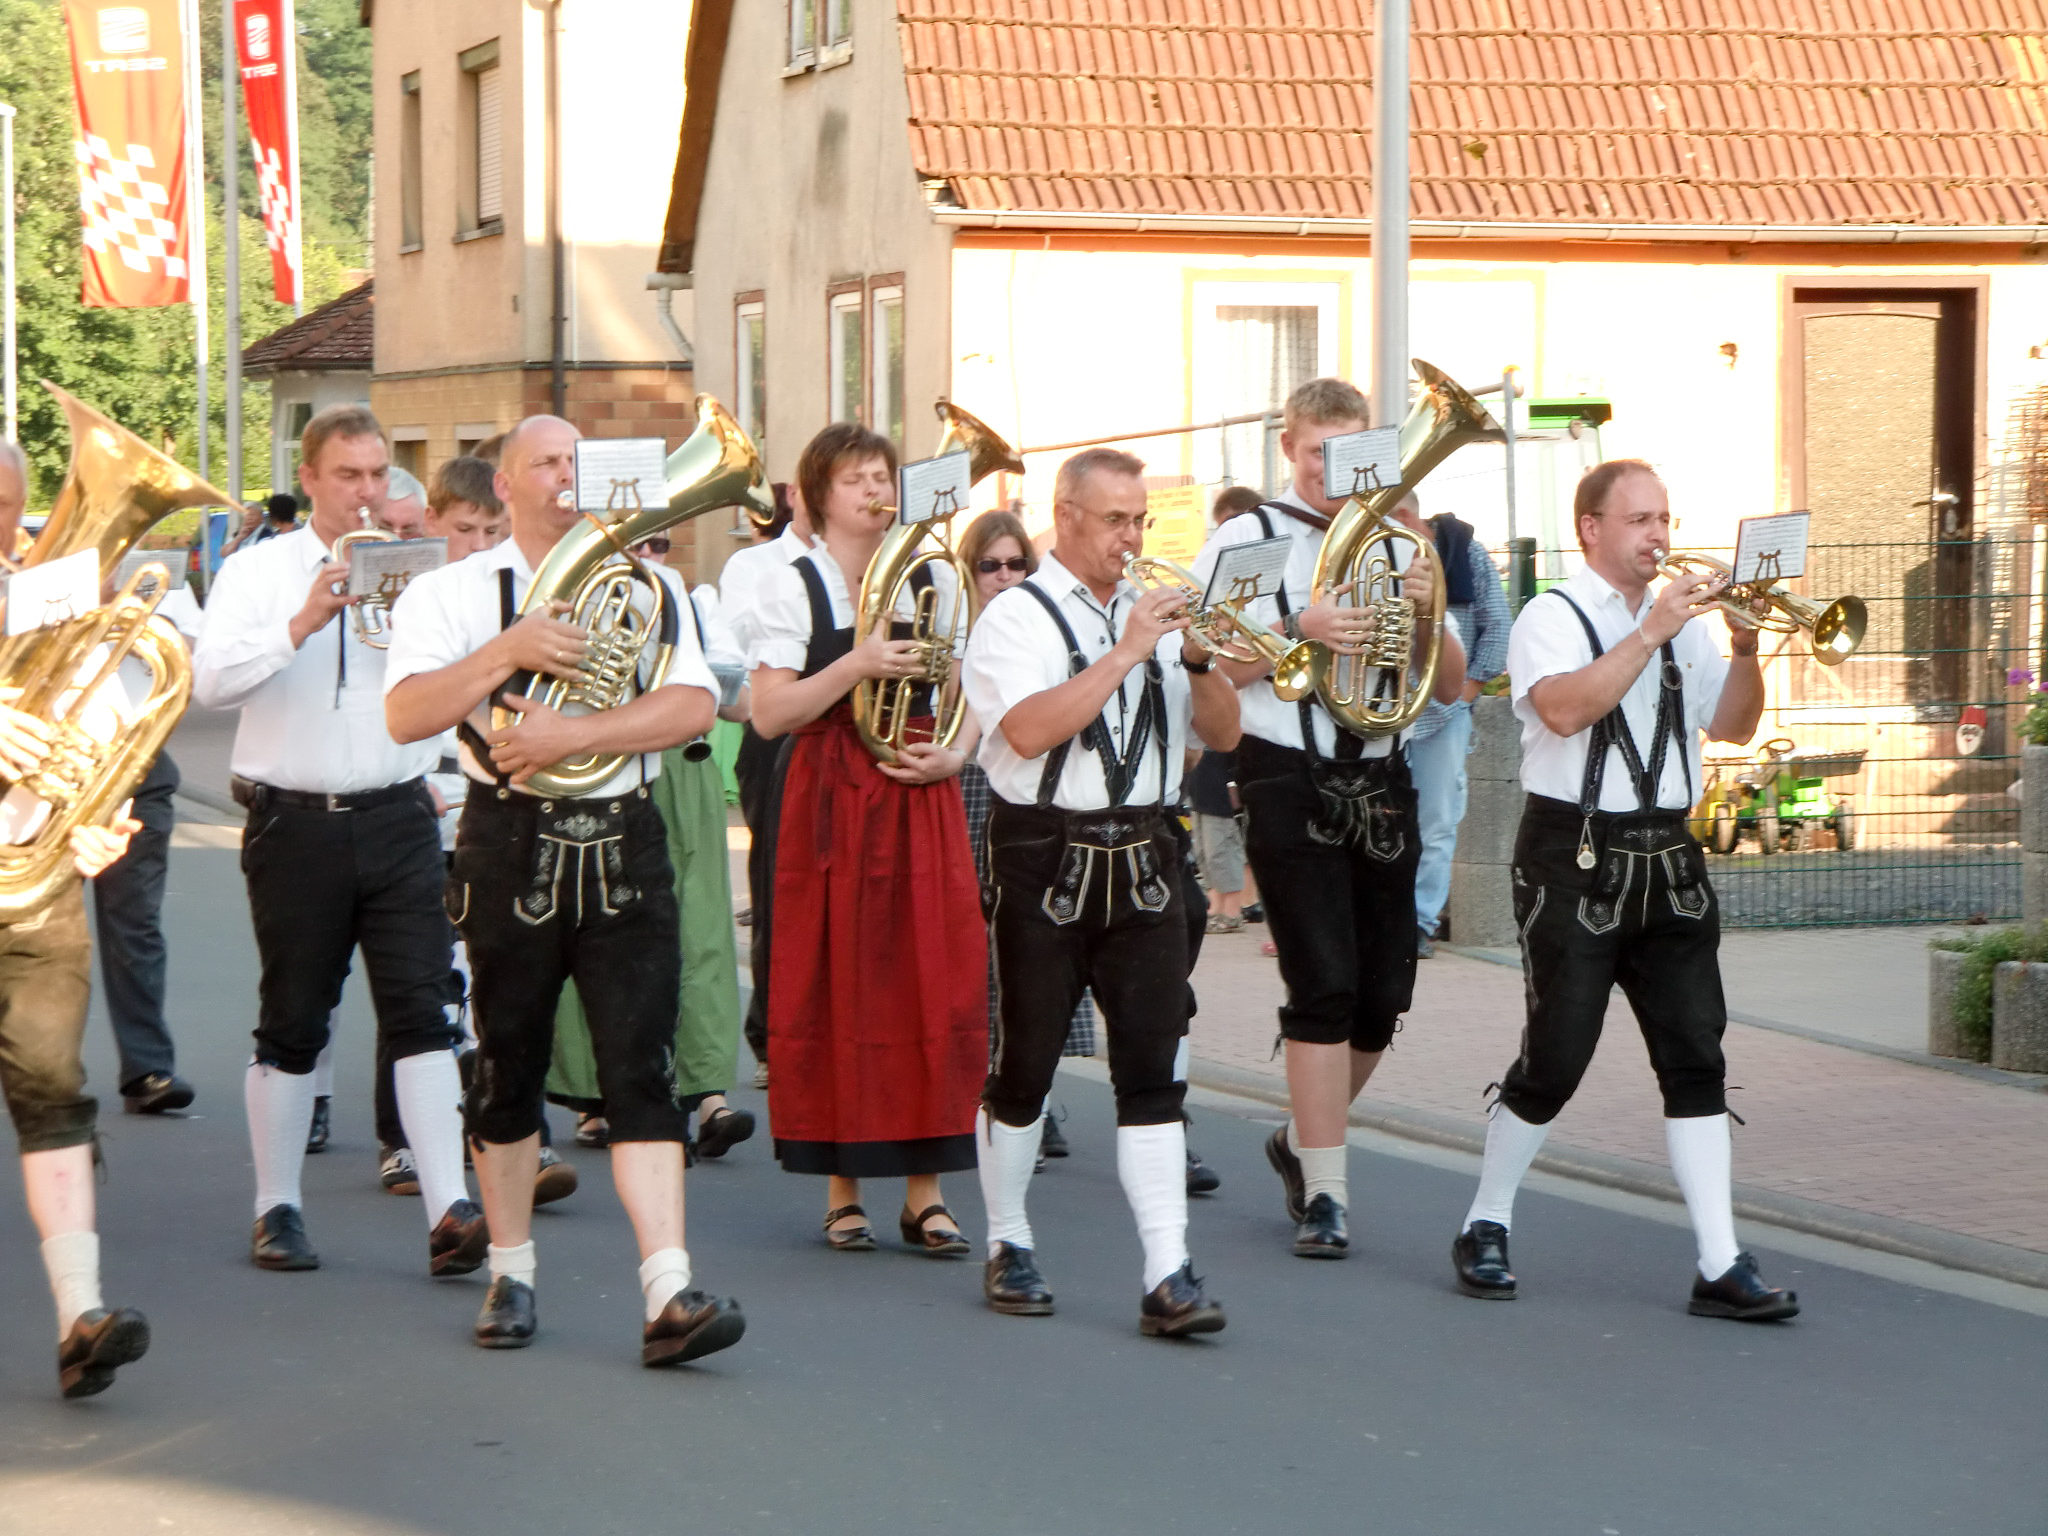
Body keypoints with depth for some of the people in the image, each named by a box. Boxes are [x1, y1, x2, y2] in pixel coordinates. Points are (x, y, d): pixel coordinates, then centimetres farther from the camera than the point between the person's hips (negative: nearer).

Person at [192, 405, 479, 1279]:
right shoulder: (259, 571, 5)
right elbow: (209, 680, -10)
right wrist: (302, 624, -19)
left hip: (397, 820, 1)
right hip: (296, 823, -1)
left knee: (420, 1010, -8)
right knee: (292, 1023, 7)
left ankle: (449, 1213, -14)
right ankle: (277, 1211, 19)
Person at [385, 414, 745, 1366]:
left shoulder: (641, 587, 10)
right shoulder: (452, 593, 5)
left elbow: (693, 707, -5)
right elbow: (407, 715, -11)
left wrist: (574, 736, -16)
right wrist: (510, 651, -21)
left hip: (624, 847, 1)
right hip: (511, 848, -1)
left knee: (641, 1068, -7)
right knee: (509, 1071, 8)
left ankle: (669, 1295, -14)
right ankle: (511, 1274, 25)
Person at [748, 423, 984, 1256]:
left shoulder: (931, 583, 12)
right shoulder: (792, 587, 1)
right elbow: (770, 715, -8)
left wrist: (951, 756, -5)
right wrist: (856, 665, -19)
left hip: (923, 805, 3)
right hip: (832, 805, -3)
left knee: (935, 988, -2)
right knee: (838, 990, -2)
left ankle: (925, 1190, 5)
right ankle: (842, 1191, 8)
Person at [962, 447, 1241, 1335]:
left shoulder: (1153, 614, 14)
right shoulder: (1018, 619, -3)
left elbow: (1223, 733, 12)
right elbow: (1029, 730, -21)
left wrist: (1199, 659, -7)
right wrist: (1127, 652, -20)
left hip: (1144, 859, 4)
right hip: (1047, 859, -4)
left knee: (1153, 1068, -3)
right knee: (1025, 1060, 6)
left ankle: (1168, 1278, -7)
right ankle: (1008, 1249, 23)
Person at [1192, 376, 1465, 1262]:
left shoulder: (1393, 544, 14)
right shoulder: (1248, 540, 2)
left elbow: (1450, 687, 13)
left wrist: (1426, 613, -6)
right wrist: (1298, 629, -19)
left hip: (1379, 781, 5)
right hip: (1290, 781, -5)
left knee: (1382, 998, 6)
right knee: (1324, 988, -11)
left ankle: (1303, 1143, 30)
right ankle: (1324, 1195, -4)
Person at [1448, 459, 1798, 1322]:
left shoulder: (1681, 622, 14)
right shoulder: (1554, 617, -4)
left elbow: (1733, 726, 11)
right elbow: (1564, 708, -22)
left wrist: (1744, 649, -5)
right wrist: (1651, 632, -21)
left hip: (1667, 859, 6)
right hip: (1576, 860, -5)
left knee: (1696, 1057, -1)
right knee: (1556, 1058, -4)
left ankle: (1721, 1266, -3)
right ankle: (1485, 1228, 16)